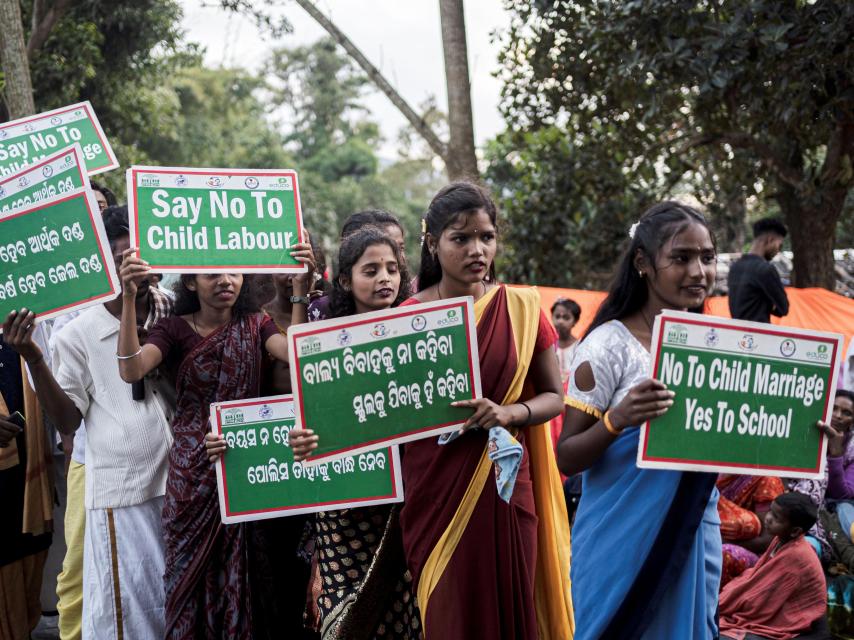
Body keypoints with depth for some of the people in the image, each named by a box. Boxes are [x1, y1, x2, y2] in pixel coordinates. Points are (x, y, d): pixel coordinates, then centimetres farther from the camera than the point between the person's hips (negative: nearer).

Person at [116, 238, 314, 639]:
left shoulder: (255, 326, 5)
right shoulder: (175, 330, 0)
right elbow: (131, 370, -18)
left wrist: (301, 289, -27)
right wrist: (129, 298, -29)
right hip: (192, 470, -1)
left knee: (241, 572, 4)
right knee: (192, 571, 5)